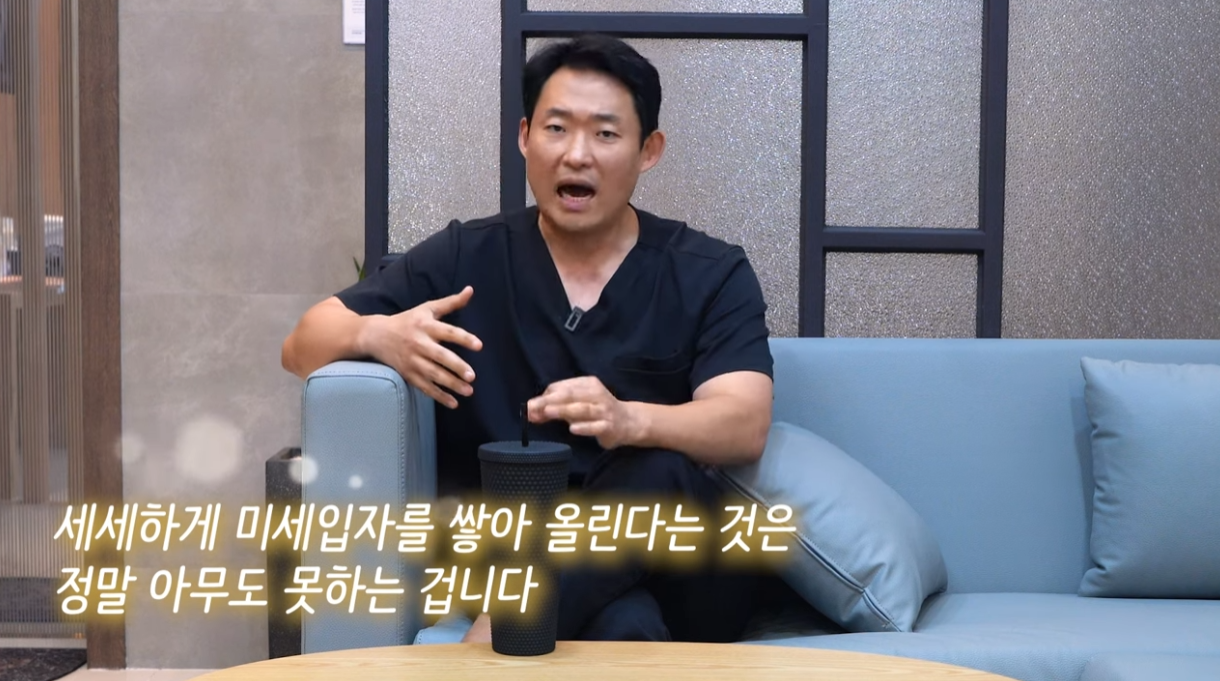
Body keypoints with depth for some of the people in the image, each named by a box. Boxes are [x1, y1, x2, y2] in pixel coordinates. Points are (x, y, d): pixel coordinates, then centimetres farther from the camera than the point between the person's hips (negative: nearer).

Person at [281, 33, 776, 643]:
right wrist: (378, 335, -18)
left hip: (678, 577, 3)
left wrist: (629, 421, -35)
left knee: (659, 473, -33)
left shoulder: (711, 274, 3)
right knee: (623, 628, -37)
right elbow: (303, 347, 8)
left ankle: (497, 639, -27)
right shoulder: (465, 259, 7)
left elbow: (745, 426, -12)